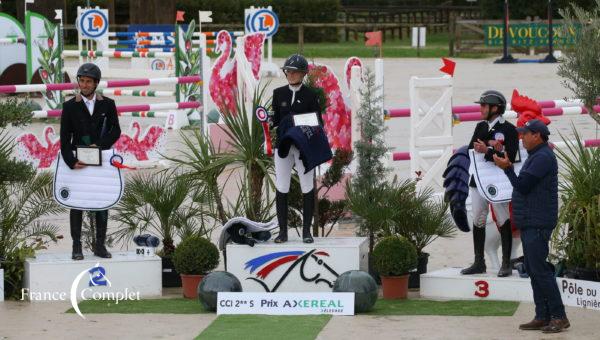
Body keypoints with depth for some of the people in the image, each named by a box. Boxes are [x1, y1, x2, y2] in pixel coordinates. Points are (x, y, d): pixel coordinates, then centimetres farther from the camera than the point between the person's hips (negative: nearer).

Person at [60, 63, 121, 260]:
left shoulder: (107, 105, 6)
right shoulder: (70, 107, 2)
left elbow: (116, 131, 1)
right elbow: (65, 139, -4)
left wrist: (100, 145, -16)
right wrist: (71, 162, -17)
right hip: (78, 160, -2)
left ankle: (100, 246, 10)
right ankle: (77, 247, 2)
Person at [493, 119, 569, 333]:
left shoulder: (543, 158, -15)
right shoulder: (536, 156, 19)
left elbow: (522, 186, -19)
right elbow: (524, 186, 21)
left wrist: (507, 168, -10)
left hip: (537, 225, -11)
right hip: (530, 224, 11)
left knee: (540, 269, -12)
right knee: (533, 269, 10)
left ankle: (559, 317, -10)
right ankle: (542, 317, 12)